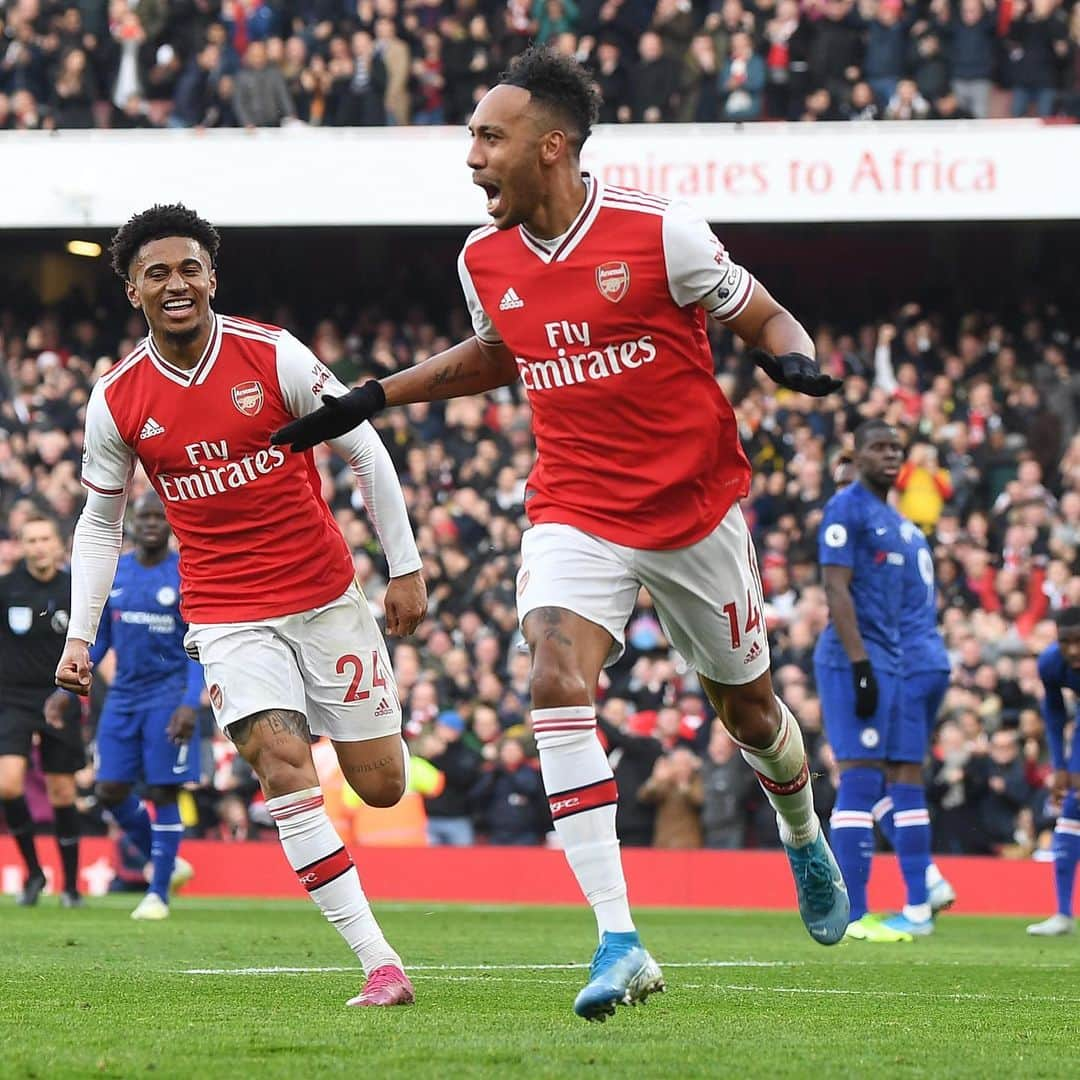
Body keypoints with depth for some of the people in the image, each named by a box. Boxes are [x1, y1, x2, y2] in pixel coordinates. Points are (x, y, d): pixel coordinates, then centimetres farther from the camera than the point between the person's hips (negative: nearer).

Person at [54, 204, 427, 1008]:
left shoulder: (273, 355, -9)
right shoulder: (117, 401, -4)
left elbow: (364, 450, -1)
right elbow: (100, 522, 9)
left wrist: (406, 566, -2)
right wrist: (81, 634, 2)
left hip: (326, 595, 0)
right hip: (227, 618, 0)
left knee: (382, 786, 3)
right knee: (284, 768, -22)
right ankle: (380, 965, -20)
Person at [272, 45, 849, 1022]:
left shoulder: (656, 232, -14)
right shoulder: (484, 260, 0)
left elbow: (764, 319, -3)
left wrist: (791, 359, -26)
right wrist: (368, 401, 17)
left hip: (695, 506, -2)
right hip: (575, 511, 2)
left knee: (746, 704, 13)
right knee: (557, 683, -23)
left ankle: (805, 838, 50)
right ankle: (619, 942, -24)